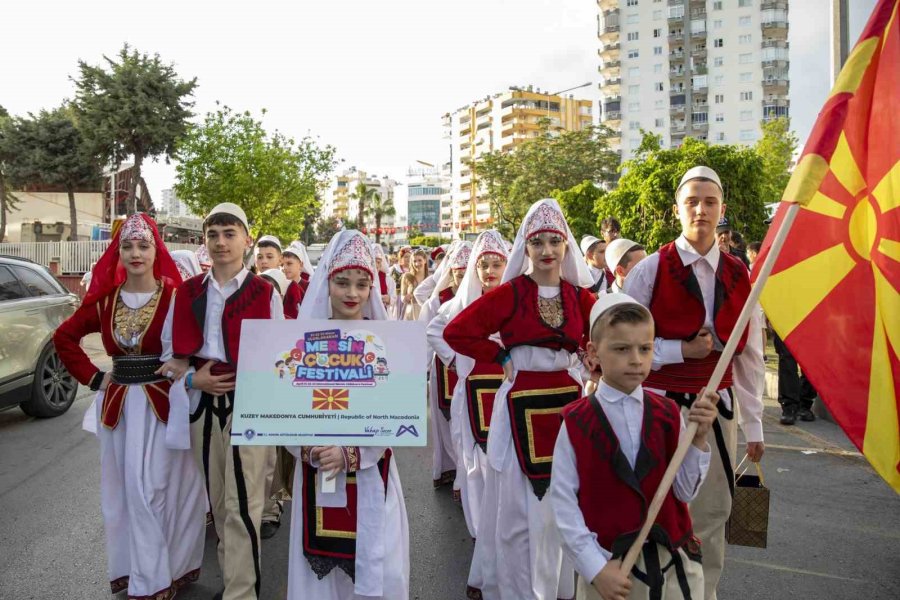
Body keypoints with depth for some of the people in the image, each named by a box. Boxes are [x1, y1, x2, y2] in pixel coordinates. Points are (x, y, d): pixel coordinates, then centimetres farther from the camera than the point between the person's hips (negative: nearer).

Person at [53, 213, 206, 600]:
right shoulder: (105, 299, 4)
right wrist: (93, 378, 8)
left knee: (150, 488, -2)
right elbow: (64, 337, 15)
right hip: (118, 404, 5)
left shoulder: (174, 297, -10)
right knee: (122, 490, 14)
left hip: (162, 404, -5)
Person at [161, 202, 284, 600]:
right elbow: (174, 353, 11)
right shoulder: (188, 292, 7)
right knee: (217, 501, 14)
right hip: (204, 403, 4)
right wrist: (191, 379, -8)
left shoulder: (265, 292, -2)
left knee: (242, 505, -5)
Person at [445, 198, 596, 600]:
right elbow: (456, 332, -9)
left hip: (570, 402, 4)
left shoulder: (580, 296, 4)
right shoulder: (509, 293, -7)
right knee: (521, 505, 5)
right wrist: (501, 357, -8)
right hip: (522, 405, -4)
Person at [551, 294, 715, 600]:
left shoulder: (668, 414, -3)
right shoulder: (577, 422, -12)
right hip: (607, 564, -2)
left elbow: (685, 491, -3)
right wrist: (596, 568, -11)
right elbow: (563, 501, -11)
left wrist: (698, 438, -15)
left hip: (671, 562, 3)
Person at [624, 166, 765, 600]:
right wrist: (682, 349, -15)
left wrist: (753, 424, 10)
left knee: (711, 511, 14)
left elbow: (750, 356, 9)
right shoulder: (652, 269, -7)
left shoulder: (738, 276, 4)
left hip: (716, 407, 4)